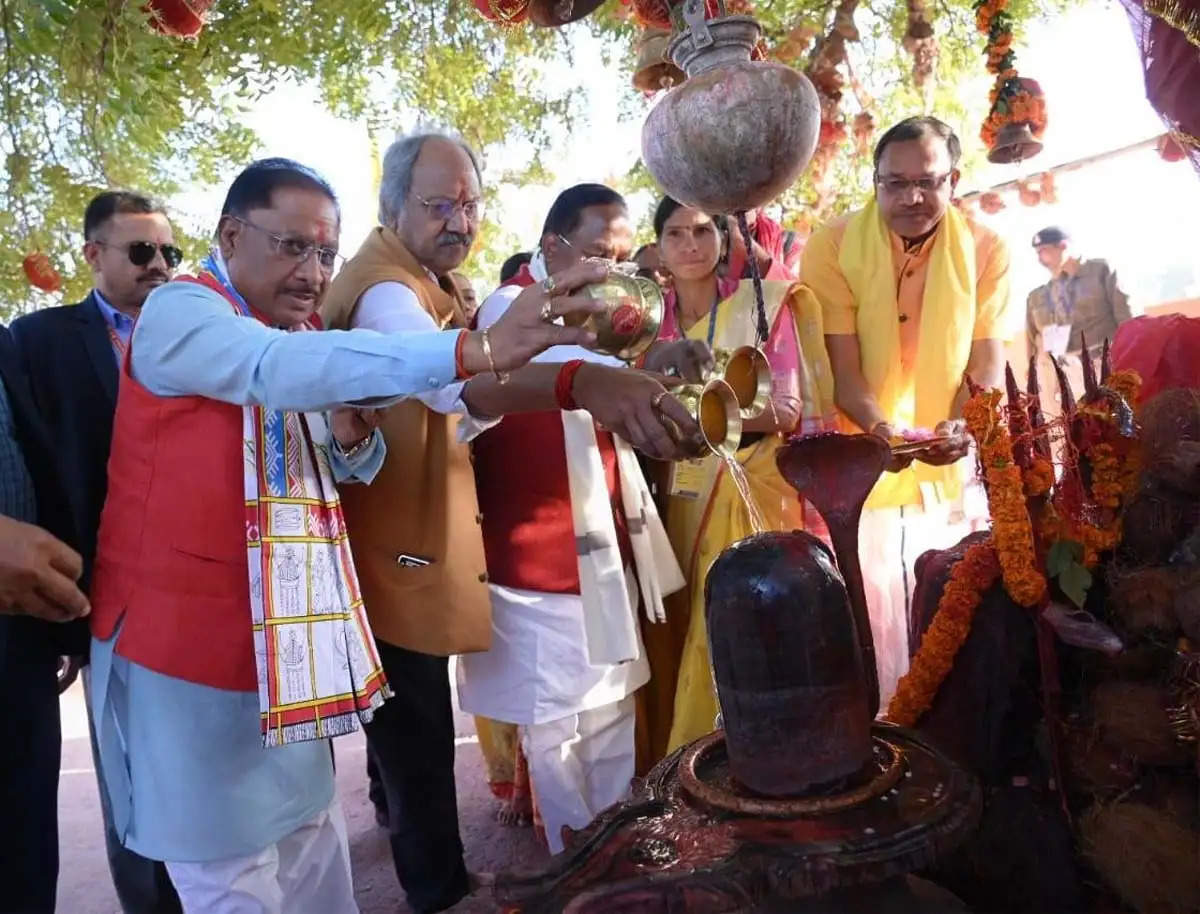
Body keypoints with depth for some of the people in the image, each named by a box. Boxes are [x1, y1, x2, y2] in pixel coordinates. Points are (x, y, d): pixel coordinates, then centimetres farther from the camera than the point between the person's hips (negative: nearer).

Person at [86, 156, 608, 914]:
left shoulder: (301, 339, 9)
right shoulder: (179, 312, -14)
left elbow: (352, 469, 15)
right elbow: (281, 368, -37)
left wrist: (352, 435, -10)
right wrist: (477, 351, -47)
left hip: (285, 639, 7)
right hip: (188, 643, -7)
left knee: (313, 849, 17)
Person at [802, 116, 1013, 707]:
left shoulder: (986, 251, -2)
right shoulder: (832, 247, -8)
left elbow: (988, 363, -5)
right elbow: (842, 366, -12)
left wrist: (963, 426, -25)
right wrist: (881, 428, -30)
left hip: (949, 473, 3)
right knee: (867, 627, 3)